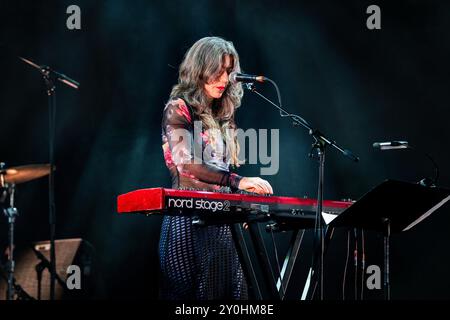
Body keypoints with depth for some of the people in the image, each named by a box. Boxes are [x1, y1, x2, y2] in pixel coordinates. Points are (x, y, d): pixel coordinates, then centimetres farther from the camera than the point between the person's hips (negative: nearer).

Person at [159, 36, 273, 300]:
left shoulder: (223, 115, 18)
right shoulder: (179, 110, -5)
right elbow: (186, 164, -20)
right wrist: (237, 181, -29)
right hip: (190, 221, -7)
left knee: (230, 292, 1)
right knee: (191, 294, -8)